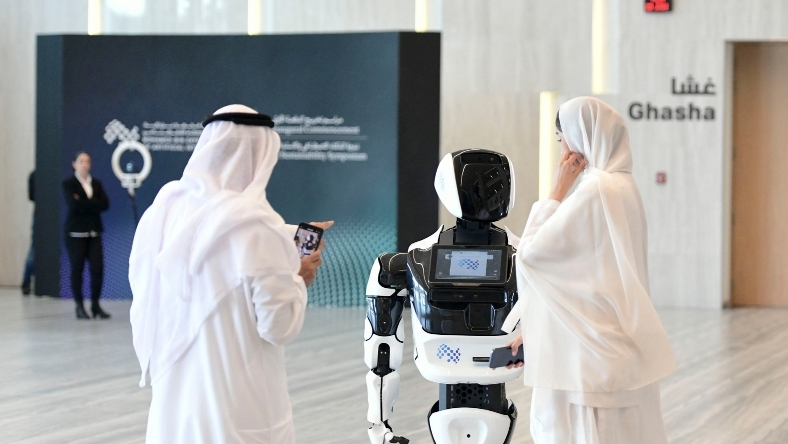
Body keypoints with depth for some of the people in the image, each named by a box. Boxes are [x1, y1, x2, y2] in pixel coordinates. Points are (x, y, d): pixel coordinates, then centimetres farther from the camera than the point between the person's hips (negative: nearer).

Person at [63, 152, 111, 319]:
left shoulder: (96, 183, 13)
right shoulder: (68, 184, 1)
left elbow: (105, 204, -1)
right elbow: (73, 205, -15)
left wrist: (83, 203, -8)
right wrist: (93, 204, -10)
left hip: (94, 232, 3)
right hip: (76, 232, -3)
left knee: (97, 268, -5)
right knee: (77, 269, -2)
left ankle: (95, 305, 5)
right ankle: (79, 307, 4)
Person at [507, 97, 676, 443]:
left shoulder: (596, 191, -17)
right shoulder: (621, 186, 13)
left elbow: (531, 252, -14)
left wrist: (558, 189, -6)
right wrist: (536, 334, 19)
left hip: (596, 348, -9)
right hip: (613, 344, 10)